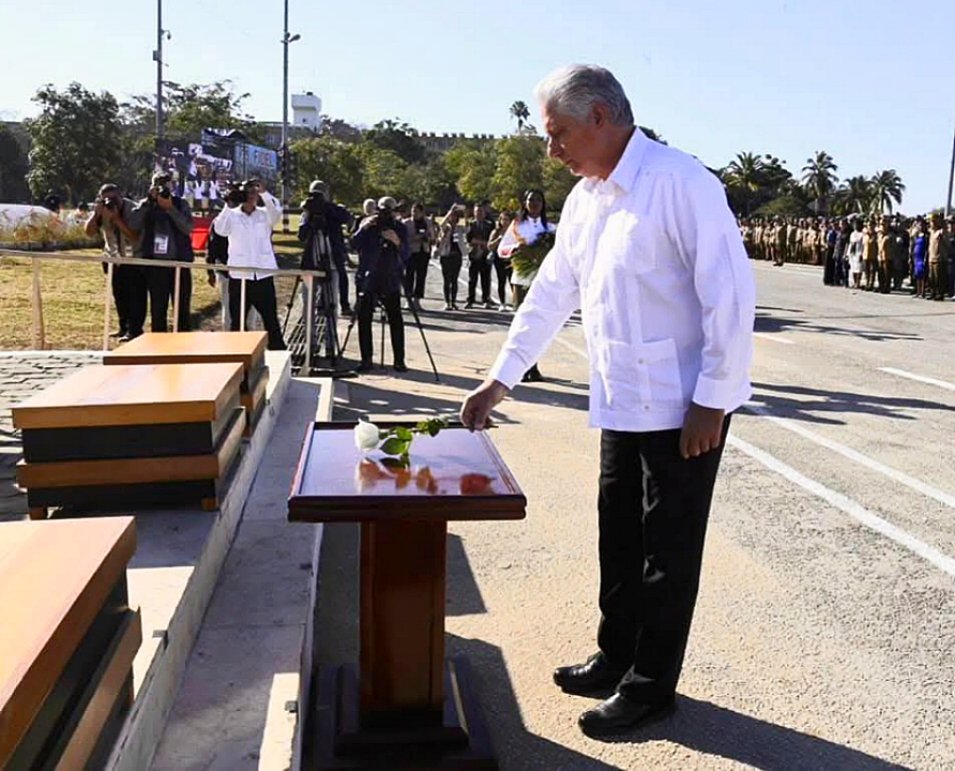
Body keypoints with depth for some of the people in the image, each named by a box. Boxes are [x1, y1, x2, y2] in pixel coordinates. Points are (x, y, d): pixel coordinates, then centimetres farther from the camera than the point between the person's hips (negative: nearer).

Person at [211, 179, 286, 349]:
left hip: (263, 274, 0)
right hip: (239, 275, 0)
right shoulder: (232, 215, 6)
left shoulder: (265, 214, 7)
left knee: (271, 319, 3)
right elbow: (219, 230, -11)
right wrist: (229, 206, -18)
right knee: (237, 320, 8)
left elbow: (276, 215, -15)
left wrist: (264, 195, -27)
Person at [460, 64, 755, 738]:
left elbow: (731, 292, -19)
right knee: (620, 539, 17)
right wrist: (500, 380, 14)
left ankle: (651, 687, 21)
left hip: (684, 408, -8)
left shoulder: (679, 182, -17)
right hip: (621, 403, 8)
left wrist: (712, 401, -18)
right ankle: (616, 658, 35)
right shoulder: (584, 199, 9)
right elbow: (551, 294, 14)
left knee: (668, 552, 5)